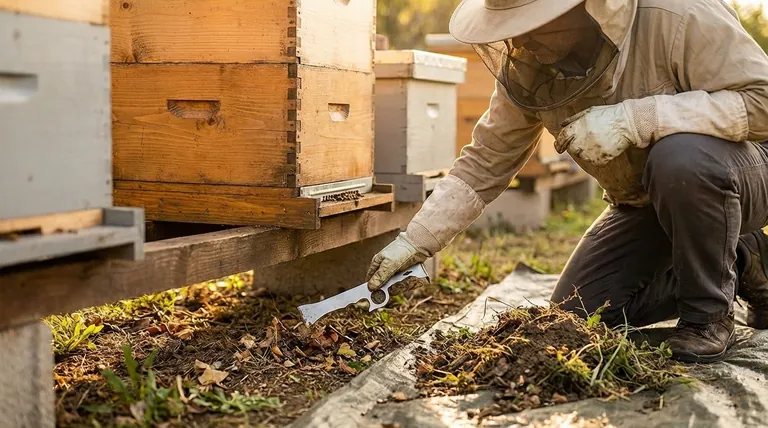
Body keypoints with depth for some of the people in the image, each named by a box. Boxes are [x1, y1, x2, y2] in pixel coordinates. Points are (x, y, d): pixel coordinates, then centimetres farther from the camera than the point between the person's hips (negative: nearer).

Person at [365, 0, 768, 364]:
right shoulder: (523, 66, -13)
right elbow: (486, 161, -6)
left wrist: (632, 119, -41)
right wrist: (413, 242, -11)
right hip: (642, 201, 6)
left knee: (680, 157, -39)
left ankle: (710, 310, -11)